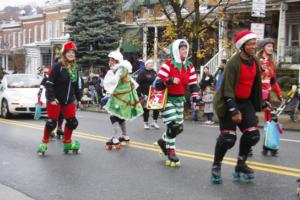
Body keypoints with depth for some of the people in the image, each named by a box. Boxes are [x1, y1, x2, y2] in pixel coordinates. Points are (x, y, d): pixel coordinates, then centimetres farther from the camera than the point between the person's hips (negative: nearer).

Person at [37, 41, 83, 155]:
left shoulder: (74, 68, 8)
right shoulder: (58, 67, -13)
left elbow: (76, 85, 17)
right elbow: (49, 83, -16)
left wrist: (79, 99, 15)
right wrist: (51, 98, -23)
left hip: (69, 101, 6)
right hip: (55, 100, -6)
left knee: (72, 122, 6)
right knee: (51, 123, -5)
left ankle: (67, 143, 23)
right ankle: (44, 144, 12)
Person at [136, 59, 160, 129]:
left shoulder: (154, 72, 14)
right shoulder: (142, 72, -7)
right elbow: (138, 83, -11)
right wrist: (139, 93, -15)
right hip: (145, 94, -6)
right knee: (146, 109, 0)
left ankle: (155, 122, 18)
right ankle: (146, 123, 14)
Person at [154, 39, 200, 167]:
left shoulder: (189, 66, 4)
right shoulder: (168, 65, -14)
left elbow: (193, 84, 6)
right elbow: (157, 83, -16)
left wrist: (195, 98, -8)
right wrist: (170, 81, -32)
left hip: (180, 99, 7)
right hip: (167, 99, -6)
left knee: (179, 127, 10)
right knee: (173, 125, -15)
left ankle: (163, 141, 37)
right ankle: (170, 151, 2)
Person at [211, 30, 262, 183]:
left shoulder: (255, 62, 4)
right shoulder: (233, 63, -19)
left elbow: (256, 85, 15)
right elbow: (227, 88, -22)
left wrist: (256, 105, 16)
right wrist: (233, 110, -26)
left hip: (245, 102, 7)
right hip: (228, 103, -7)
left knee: (253, 135, -4)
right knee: (228, 138, -12)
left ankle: (241, 165, 16)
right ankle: (216, 166, 12)